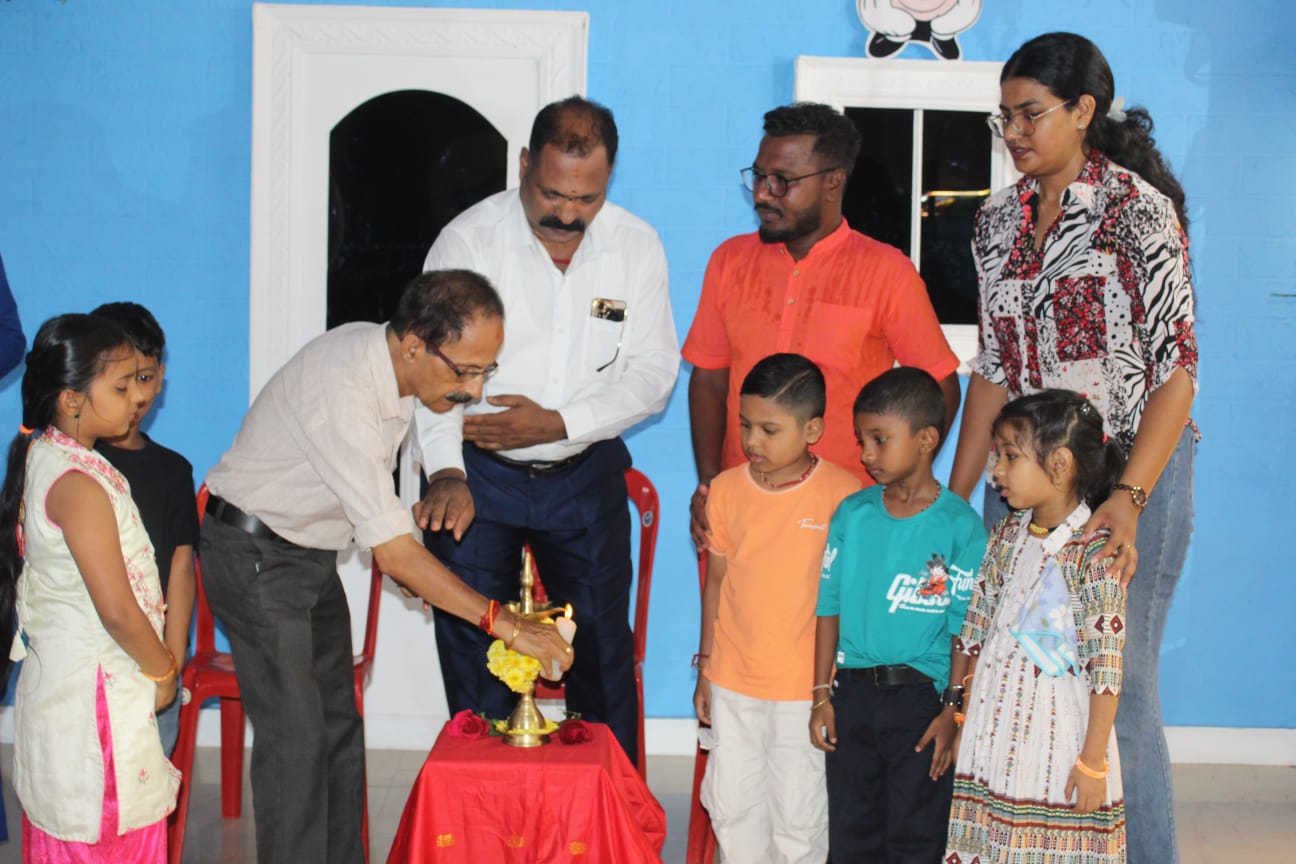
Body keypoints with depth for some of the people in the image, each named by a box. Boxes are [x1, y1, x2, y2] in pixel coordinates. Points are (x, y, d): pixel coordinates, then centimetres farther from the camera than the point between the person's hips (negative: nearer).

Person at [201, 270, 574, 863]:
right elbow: (391, 551, -34)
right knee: (295, 735, -11)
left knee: (339, 728, 10)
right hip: (255, 553, -8)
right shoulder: (341, 389, -33)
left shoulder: (396, 364, -6)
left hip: (313, 554, 9)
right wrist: (505, 624, -33)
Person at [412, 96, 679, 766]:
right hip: (479, 474, -1)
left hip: (585, 474, 2)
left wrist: (556, 423, -18)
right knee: (473, 649, 5)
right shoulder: (469, 239, -12)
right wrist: (445, 472, -34)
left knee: (602, 647, 8)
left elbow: (653, 372, -4)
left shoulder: (636, 246, -4)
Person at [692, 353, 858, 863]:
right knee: (731, 803, 14)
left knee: (799, 812, 6)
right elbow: (716, 581, 8)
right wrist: (705, 668, 11)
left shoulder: (843, 494, -11)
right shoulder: (726, 489, 0)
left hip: (806, 687, -4)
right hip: (733, 682, 4)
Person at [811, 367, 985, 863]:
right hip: (852, 692, 4)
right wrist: (822, 695, 3)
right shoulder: (852, 514, 2)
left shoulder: (960, 526, -9)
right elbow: (830, 608, 5)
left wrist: (953, 712, -12)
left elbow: (966, 632, -9)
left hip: (921, 697, -4)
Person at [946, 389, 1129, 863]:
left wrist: (1093, 762, -14)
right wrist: (960, 717, 13)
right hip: (994, 732, 6)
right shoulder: (1005, 536, 6)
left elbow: (1106, 669, -14)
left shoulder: (1094, 553, -14)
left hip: (1057, 741, -6)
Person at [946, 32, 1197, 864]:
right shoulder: (1000, 220, 9)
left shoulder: (1138, 210, -9)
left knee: (1118, 686, -1)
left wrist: (1130, 499, -24)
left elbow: (1177, 366, -13)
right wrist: (953, 499, 9)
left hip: (1129, 473, -6)